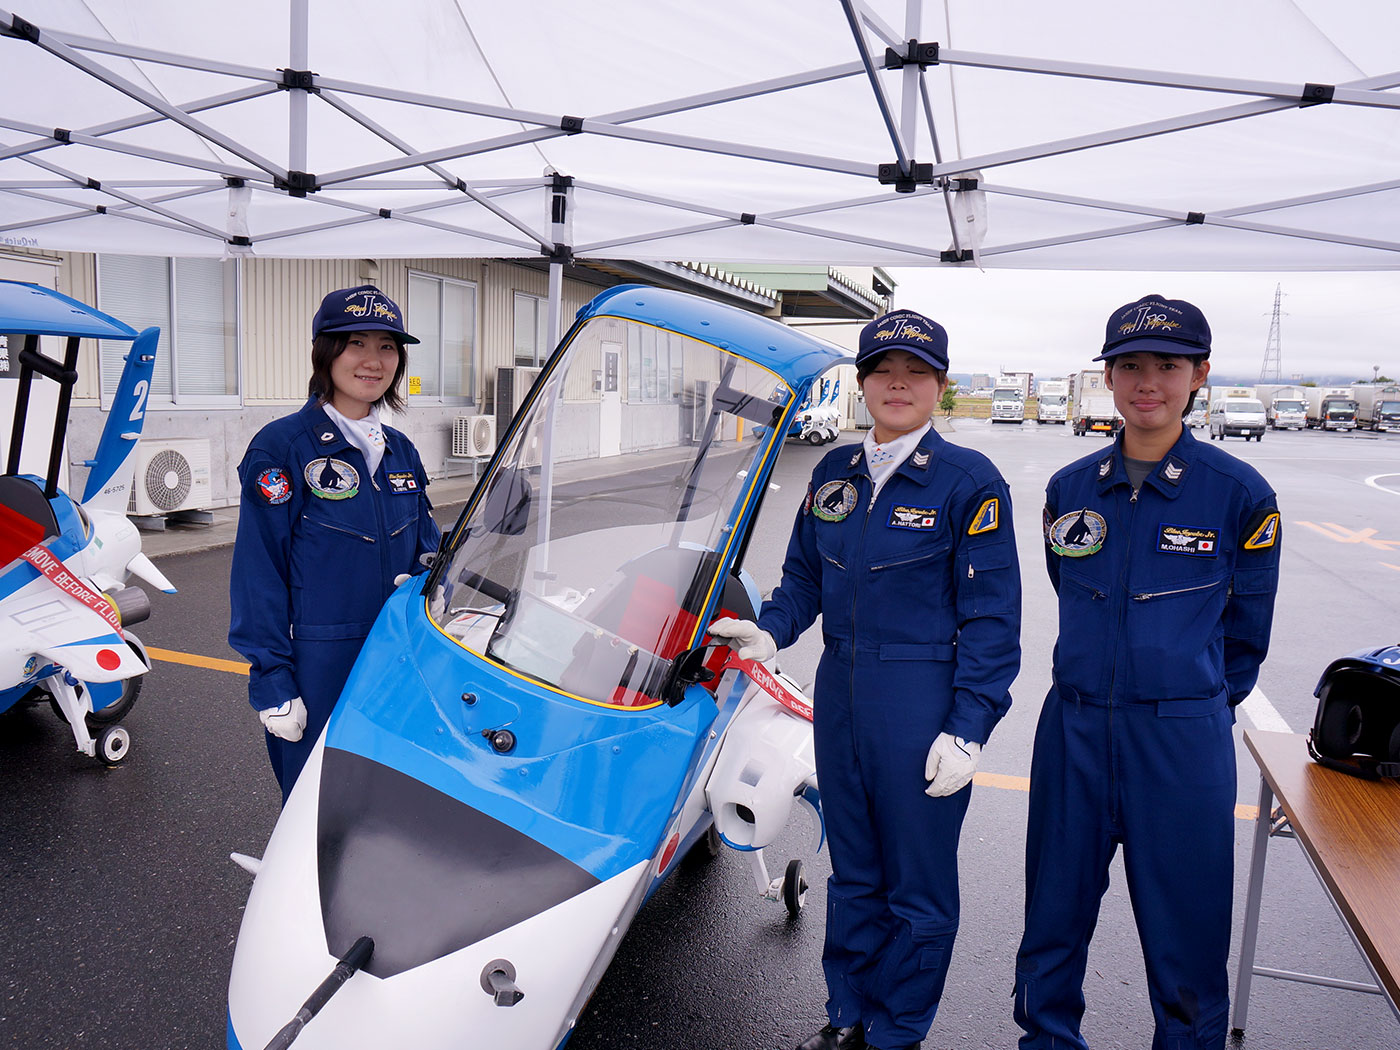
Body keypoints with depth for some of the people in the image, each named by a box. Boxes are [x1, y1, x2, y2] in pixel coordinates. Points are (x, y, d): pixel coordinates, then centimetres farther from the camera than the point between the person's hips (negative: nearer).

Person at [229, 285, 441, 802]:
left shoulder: (400, 451, 9)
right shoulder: (283, 446, -9)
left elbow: (428, 551, 19)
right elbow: (258, 574, -11)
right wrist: (271, 681, -13)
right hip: (318, 669, -5)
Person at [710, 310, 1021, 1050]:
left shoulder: (969, 481, -9)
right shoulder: (833, 474, 7)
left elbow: (991, 620, -9)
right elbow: (804, 576, 15)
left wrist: (966, 732, -14)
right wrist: (768, 632, -5)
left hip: (921, 703, -5)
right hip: (840, 691, 5)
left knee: (917, 885, 10)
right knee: (852, 872, 20)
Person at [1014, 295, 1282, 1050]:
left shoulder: (1239, 493, -5)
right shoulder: (1068, 489, 3)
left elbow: (1245, 631, 6)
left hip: (1182, 737, -3)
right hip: (1073, 729, 3)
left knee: (1184, 931, 9)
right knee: (1054, 913, 14)